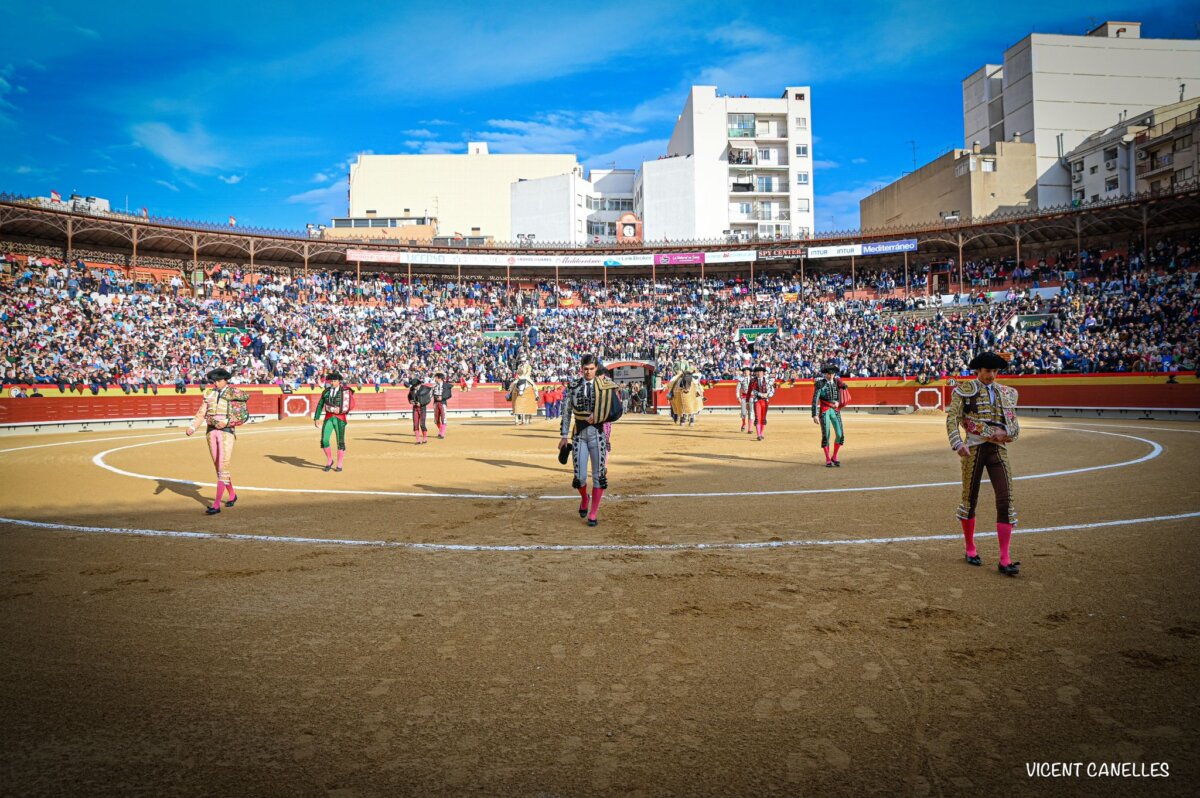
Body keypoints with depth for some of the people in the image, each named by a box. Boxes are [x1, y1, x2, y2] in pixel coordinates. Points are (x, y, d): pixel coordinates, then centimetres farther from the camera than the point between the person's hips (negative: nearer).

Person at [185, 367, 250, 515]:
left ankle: (216, 505, -11)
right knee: (219, 468, 14)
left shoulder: (234, 393, -2)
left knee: (222, 469, -9)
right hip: (211, 432, 5)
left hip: (227, 432, -5)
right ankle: (232, 495, 33)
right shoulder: (209, 394, 11)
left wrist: (226, 422, -17)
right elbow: (201, 414, 6)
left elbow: (243, 416, -7)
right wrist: (192, 427, -9)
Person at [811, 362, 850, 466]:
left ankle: (834, 457, 16)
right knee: (826, 435, -3)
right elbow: (815, 400, -9)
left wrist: (838, 402, -2)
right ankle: (828, 460, 8)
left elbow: (846, 398, 19)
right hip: (824, 411, -3)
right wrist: (815, 415, -16)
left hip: (836, 411, 3)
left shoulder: (838, 382, 8)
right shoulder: (820, 383, -4)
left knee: (840, 435, -4)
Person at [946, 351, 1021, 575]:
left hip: (999, 449, 3)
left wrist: (1005, 432, -7)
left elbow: (1015, 424, 16)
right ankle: (970, 550, 23)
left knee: (1006, 500, -7)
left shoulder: (1007, 393, 13)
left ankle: (1005, 559, -4)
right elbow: (952, 418, -7)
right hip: (974, 448, -3)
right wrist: (958, 444, -20)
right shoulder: (965, 390, 0)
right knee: (970, 499, 6)